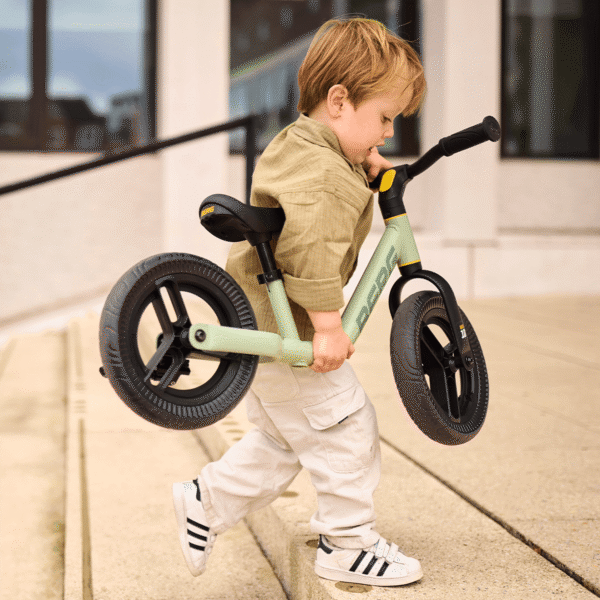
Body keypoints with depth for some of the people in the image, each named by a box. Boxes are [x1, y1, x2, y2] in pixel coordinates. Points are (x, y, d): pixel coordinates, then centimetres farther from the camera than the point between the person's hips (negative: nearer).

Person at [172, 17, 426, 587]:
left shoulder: (296, 144, 11)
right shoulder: (322, 171, -22)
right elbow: (309, 247, -33)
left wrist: (363, 163, 16)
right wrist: (328, 325, -31)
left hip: (260, 325, 11)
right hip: (285, 330, -11)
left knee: (281, 440, 21)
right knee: (346, 428, 0)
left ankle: (206, 500, 27)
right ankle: (347, 545, 12)